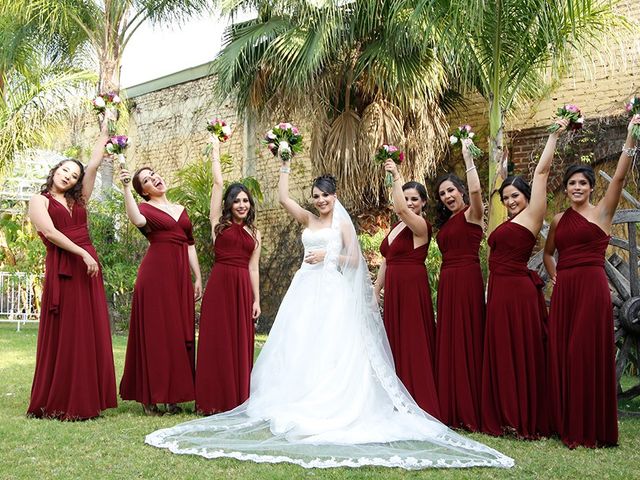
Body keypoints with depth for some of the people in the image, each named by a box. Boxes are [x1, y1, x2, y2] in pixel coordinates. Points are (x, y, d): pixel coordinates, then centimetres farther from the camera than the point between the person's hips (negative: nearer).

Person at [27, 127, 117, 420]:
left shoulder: (77, 200, 18)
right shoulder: (39, 201, 5)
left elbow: (93, 165, 14)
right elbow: (50, 233, -10)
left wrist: (105, 132, 14)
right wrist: (83, 253, -18)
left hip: (88, 268, 6)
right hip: (62, 269, -6)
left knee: (90, 334, 3)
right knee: (63, 336, -4)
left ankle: (85, 401, 8)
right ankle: (57, 404, 3)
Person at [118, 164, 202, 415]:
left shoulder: (181, 210, 20)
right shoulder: (146, 208, 3)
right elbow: (137, 220, -22)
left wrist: (197, 278, 13)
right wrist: (126, 188, -26)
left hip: (180, 276, 5)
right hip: (155, 273, -5)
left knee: (180, 333, 4)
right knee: (154, 332, -4)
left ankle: (173, 396, 10)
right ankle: (150, 397, 2)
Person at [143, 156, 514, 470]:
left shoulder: (343, 222, 4)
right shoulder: (308, 219, 14)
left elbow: (355, 261, 1)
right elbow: (283, 198, 3)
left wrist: (328, 256, -10)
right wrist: (285, 164, 2)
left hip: (333, 292, -4)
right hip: (306, 290, 5)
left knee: (330, 350, -8)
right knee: (299, 348, 0)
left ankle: (331, 410, -5)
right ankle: (298, 406, 5)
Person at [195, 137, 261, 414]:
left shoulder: (254, 233, 15)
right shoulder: (220, 224, 6)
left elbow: (253, 268, 14)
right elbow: (218, 183, 4)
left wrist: (256, 299, 8)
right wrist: (215, 150, 10)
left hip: (243, 289, 3)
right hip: (220, 285, -3)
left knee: (241, 343, 5)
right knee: (217, 342, -1)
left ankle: (238, 400, 12)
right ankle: (215, 400, 4)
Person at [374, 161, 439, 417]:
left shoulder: (421, 225, -10)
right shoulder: (396, 227, 16)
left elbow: (400, 209, -30)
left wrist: (396, 176, -23)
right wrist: (376, 291, 16)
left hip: (413, 289, -8)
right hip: (393, 290, 9)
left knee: (413, 344, -4)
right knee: (394, 343, 11)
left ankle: (420, 404, 4)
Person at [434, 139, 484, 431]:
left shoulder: (471, 215, -5)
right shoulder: (445, 223, 20)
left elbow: (475, 190, -22)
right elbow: (449, 254, 14)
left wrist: (467, 155, -16)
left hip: (467, 281, -8)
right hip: (446, 283, 8)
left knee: (467, 342, -5)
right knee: (447, 344, 8)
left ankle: (470, 412, 1)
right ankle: (451, 410, 15)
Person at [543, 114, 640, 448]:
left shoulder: (601, 212, 1)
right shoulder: (559, 219, 15)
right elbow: (547, 252, 29)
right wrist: (554, 276, 13)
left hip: (591, 288, -5)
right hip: (563, 291, 5)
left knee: (589, 354, -4)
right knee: (562, 355, 6)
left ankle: (592, 429, 5)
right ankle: (567, 426, 16)